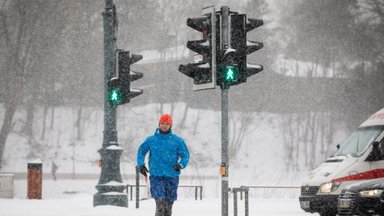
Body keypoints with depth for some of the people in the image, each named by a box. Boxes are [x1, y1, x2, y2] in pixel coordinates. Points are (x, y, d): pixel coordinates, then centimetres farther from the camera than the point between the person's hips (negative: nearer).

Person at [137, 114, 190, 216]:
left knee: (168, 203, 6)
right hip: (156, 176, -1)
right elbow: (141, 151, 13)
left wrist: (181, 164, -16)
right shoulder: (151, 140, 8)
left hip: (172, 176, 1)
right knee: (160, 201, -17)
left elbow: (185, 155, 4)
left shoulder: (177, 140, 6)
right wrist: (141, 164, -4)